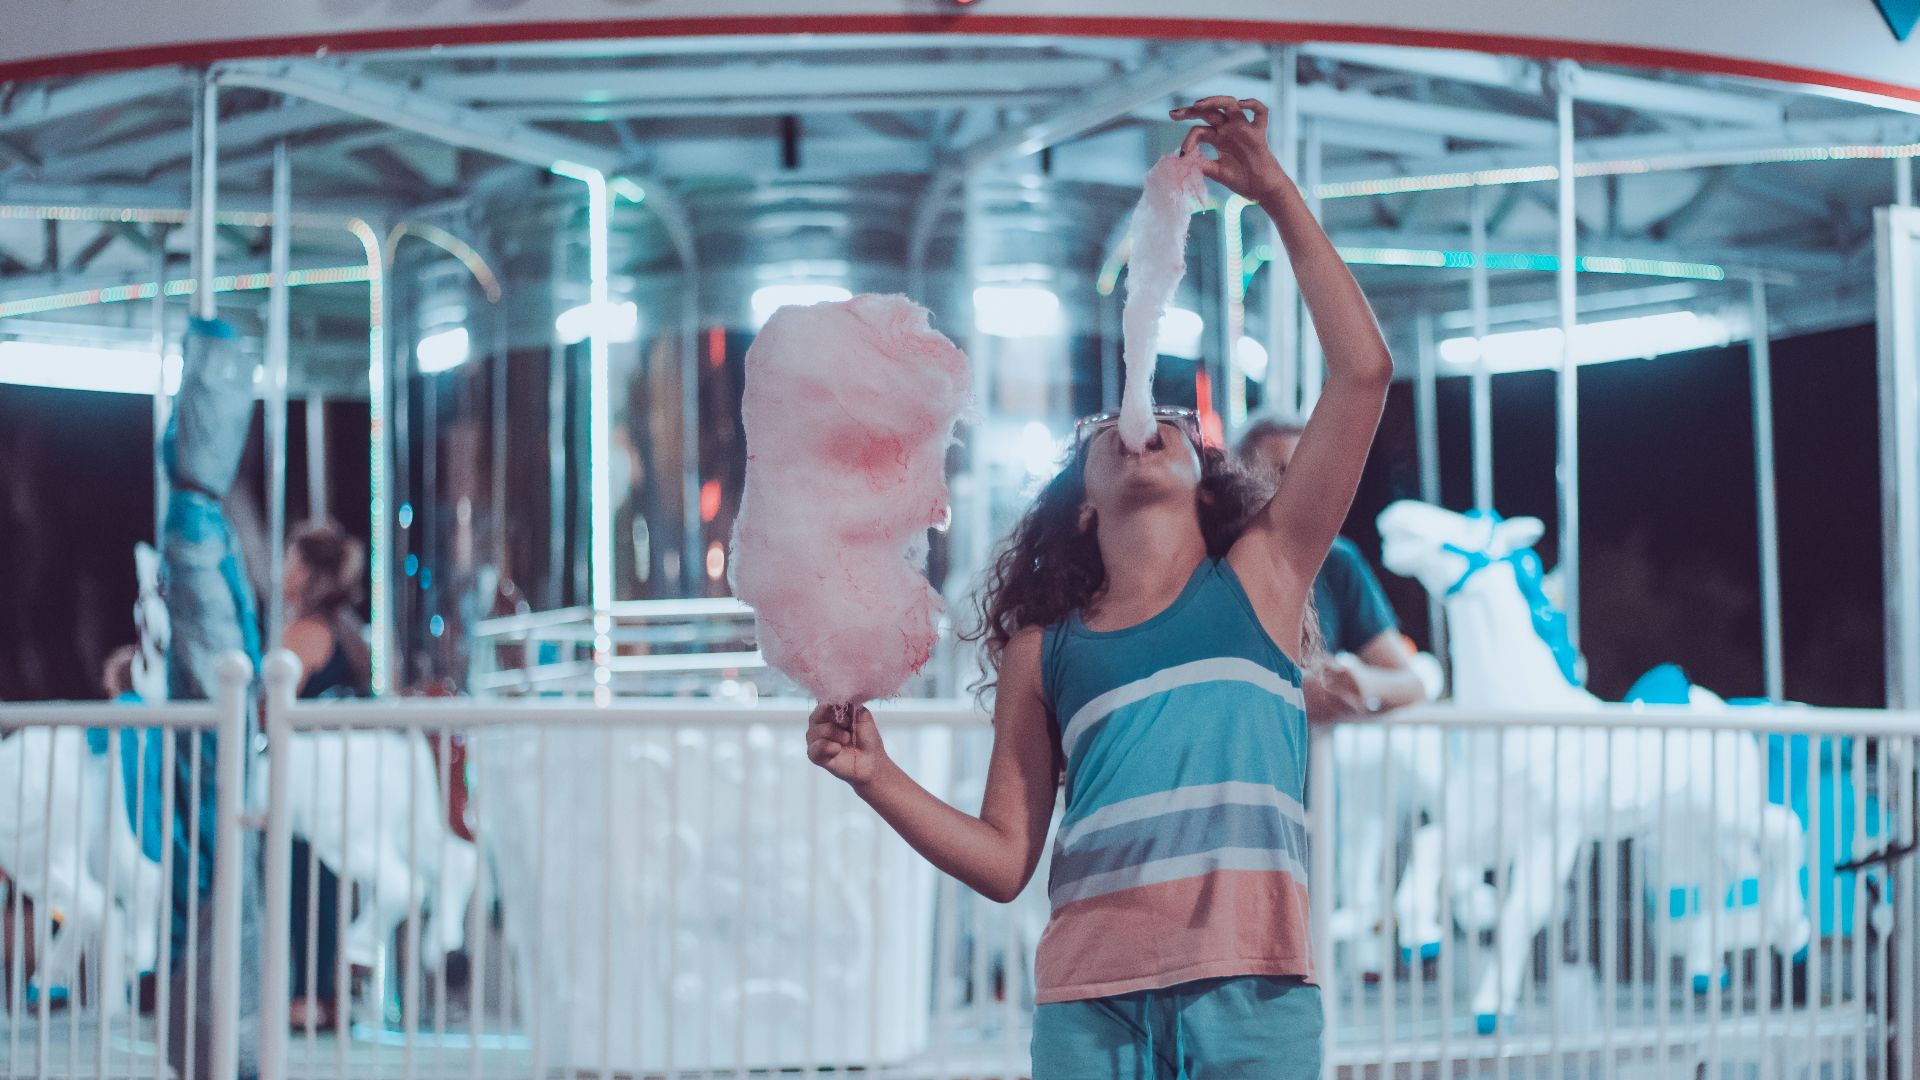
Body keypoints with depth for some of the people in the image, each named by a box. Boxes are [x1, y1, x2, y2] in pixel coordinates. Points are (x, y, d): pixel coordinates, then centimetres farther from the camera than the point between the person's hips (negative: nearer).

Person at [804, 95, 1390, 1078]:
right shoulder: (1043, 650, 18)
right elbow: (1003, 858, 15)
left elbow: (1361, 371, 7)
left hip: (1250, 990, -1)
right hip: (1089, 999, 1)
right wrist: (877, 779, 1)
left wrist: (1277, 195, 7)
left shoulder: (1258, 576, 15)